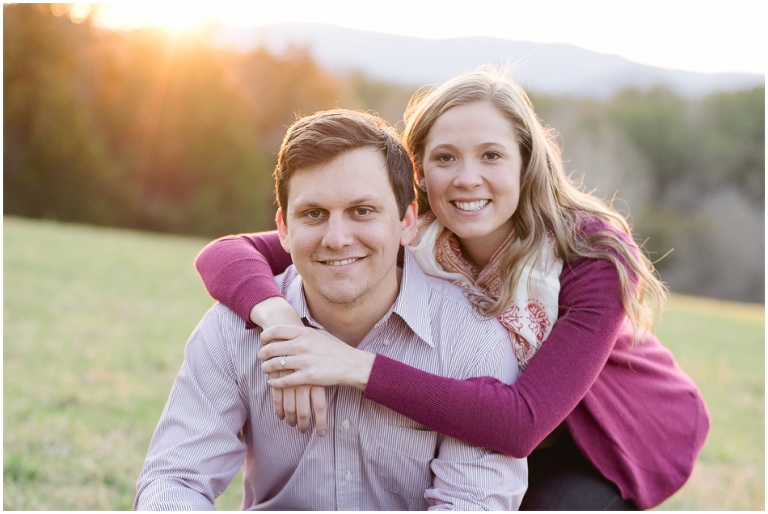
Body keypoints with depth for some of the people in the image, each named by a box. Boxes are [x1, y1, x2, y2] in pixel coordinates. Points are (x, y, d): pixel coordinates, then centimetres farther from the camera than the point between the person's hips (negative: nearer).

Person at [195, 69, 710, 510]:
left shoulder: (594, 255, -30)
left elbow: (524, 421, -39)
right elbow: (227, 253, -24)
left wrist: (358, 365, -46)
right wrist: (280, 319, -46)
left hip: (621, 439, -3)